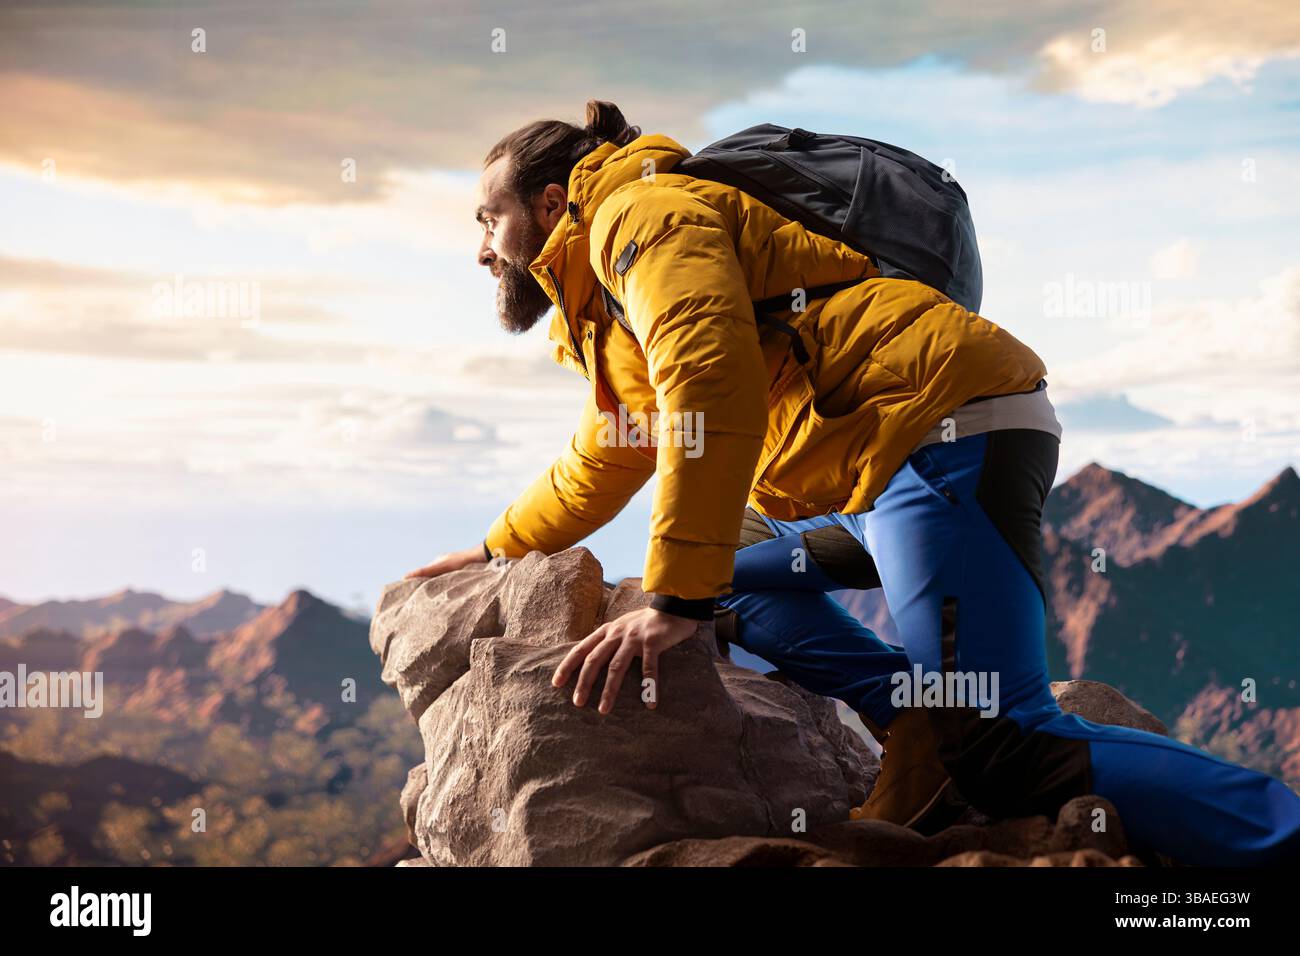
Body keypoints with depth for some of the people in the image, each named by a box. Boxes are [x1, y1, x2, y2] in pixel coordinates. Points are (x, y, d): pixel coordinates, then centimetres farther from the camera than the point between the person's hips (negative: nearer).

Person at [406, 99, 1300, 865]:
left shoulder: (639, 209, -3)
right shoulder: (606, 316, 29)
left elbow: (713, 385, -21)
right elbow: (602, 464, 44)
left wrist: (677, 598, -23)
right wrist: (496, 551, 49)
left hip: (951, 429, -11)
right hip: (895, 463, 11)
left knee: (1002, 748, -19)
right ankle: (921, 722, 2)